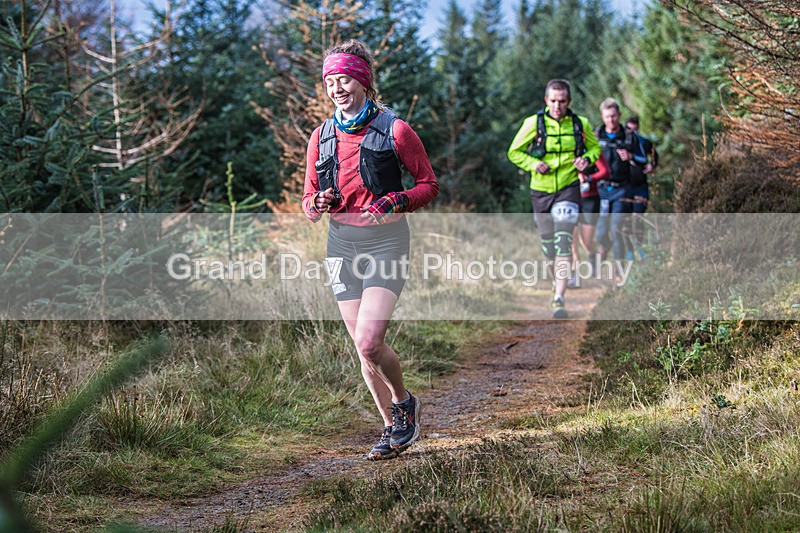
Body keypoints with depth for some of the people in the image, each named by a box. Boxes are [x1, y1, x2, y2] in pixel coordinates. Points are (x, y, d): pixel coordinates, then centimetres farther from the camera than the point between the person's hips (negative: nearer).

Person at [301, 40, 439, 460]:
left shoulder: (395, 130, -5)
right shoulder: (321, 136, 8)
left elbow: (429, 184, 1)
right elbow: (309, 203, 14)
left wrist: (395, 202, -17)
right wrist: (319, 202, -10)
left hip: (385, 241, -5)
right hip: (341, 242, 5)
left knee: (369, 342, -17)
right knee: (362, 348, 5)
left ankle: (404, 402, 12)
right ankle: (392, 428, 22)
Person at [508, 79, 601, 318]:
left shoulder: (580, 124, -2)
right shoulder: (534, 123, -6)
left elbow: (595, 147, 15)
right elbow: (514, 152, 3)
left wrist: (587, 159, -7)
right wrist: (533, 164, -15)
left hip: (569, 188, -1)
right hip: (541, 190, 1)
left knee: (563, 240, -15)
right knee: (547, 240, 12)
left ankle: (559, 300, -19)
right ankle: (559, 278, 41)